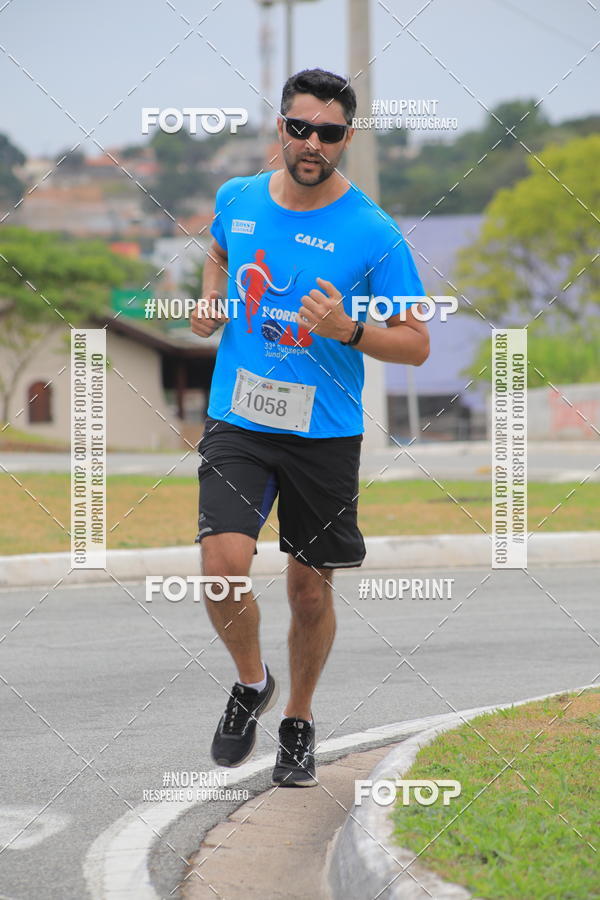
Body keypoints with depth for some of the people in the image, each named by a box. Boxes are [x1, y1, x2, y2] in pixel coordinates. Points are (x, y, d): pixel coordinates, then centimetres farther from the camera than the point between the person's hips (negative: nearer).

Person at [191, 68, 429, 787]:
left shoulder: (374, 234, -9)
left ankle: (298, 721, 33)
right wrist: (211, 299, 1)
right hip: (237, 422, 2)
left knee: (310, 590, 8)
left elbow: (416, 344, -5)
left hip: (325, 433, -1)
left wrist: (348, 329, -23)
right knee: (224, 564, -17)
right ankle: (250, 684, 12)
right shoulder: (237, 199, 1)